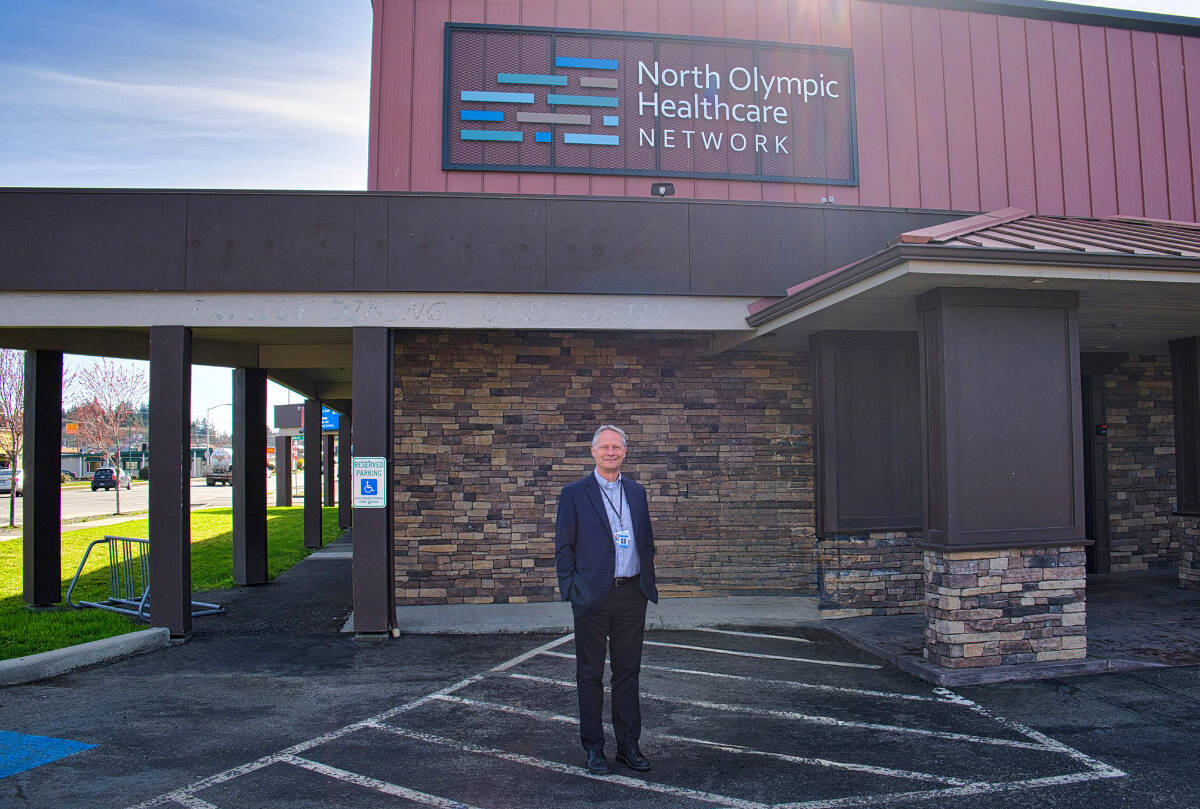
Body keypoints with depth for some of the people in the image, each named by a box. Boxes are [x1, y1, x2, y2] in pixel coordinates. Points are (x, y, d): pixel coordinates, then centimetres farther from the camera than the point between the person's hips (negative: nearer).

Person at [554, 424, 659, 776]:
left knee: (628, 671, 12)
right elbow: (563, 546, -2)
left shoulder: (637, 491, 11)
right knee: (590, 675, 6)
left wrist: (648, 585, 9)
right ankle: (594, 748, 19)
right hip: (593, 596, -3)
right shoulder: (575, 493, -2)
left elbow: (647, 542, 16)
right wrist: (571, 590, -8)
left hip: (632, 595, 4)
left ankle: (628, 744, 23)